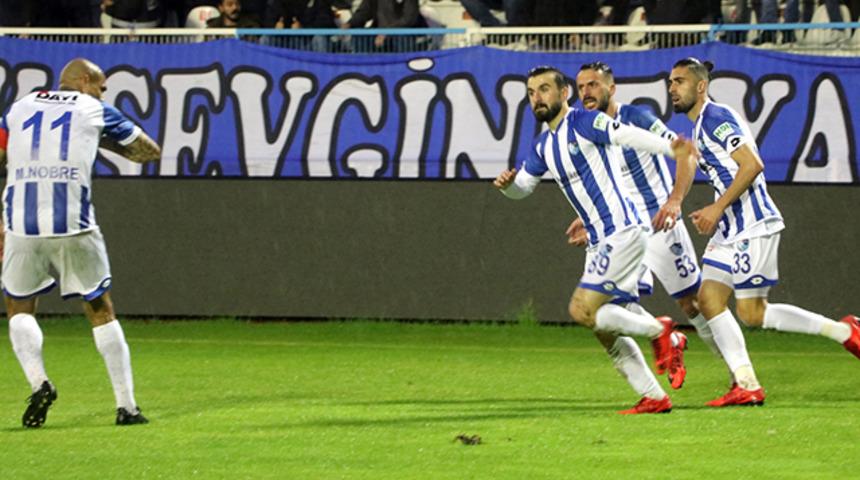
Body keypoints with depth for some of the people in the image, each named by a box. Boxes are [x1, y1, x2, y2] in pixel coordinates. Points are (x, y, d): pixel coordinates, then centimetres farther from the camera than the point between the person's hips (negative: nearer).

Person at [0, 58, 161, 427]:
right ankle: (126, 405, 9)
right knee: (100, 310, 11)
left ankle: (38, 381, -8)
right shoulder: (95, 111, 13)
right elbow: (150, 151, 21)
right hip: (74, 225, -1)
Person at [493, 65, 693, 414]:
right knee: (605, 329, 7)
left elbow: (628, 136, -24)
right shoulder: (543, 146, 16)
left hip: (622, 233, -9)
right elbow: (523, 186, 26)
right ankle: (654, 398, 12)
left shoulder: (583, 122, -10)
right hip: (599, 242, 9)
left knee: (583, 311, -16)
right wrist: (507, 184, 2)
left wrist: (670, 148, -40)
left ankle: (658, 331, -2)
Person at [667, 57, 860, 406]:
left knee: (751, 313, -8)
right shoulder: (698, 127, 20)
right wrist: (711, 213, 16)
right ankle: (746, 384, 1)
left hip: (752, 227, -10)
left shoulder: (716, 118, -12)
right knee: (709, 300, 2)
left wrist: (718, 208, -20)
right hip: (730, 230, 10)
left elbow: (752, 165, -21)